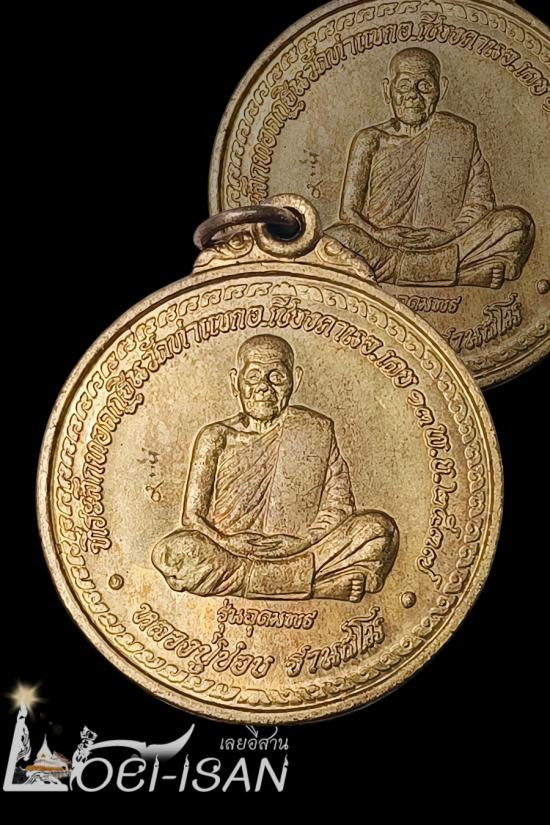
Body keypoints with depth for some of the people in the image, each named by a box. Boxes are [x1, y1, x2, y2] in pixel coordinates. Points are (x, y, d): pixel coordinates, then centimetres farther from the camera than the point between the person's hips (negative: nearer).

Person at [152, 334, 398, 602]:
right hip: (228, 556, 1)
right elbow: (192, 516, 3)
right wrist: (225, 541, -17)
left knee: (379, 528, -21)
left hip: (300, 553, 0)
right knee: (170, 553, -33)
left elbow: (339, 504, 3)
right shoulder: (215, 438, 7)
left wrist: (301, 541, -14)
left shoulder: (317, 430, 9)